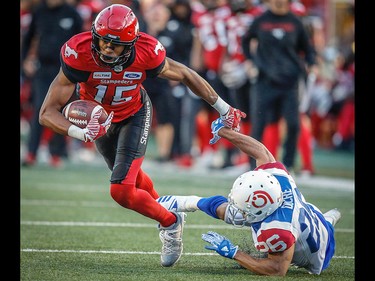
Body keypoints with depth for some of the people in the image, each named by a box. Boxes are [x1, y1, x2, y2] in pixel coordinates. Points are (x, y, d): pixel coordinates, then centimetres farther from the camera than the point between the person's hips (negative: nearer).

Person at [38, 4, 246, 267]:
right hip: (98, 117, 2)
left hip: (134, 114, -2)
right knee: (131, 176, 25)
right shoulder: (79, 53, -37)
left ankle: (170, 223, 9)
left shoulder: (147, 53, -34)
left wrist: (223, 108, -4)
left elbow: (185, 75, -13)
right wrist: (82, 133, -54)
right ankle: (159, 204, 58)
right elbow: (48, 113, -36)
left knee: (122, 191, -17)